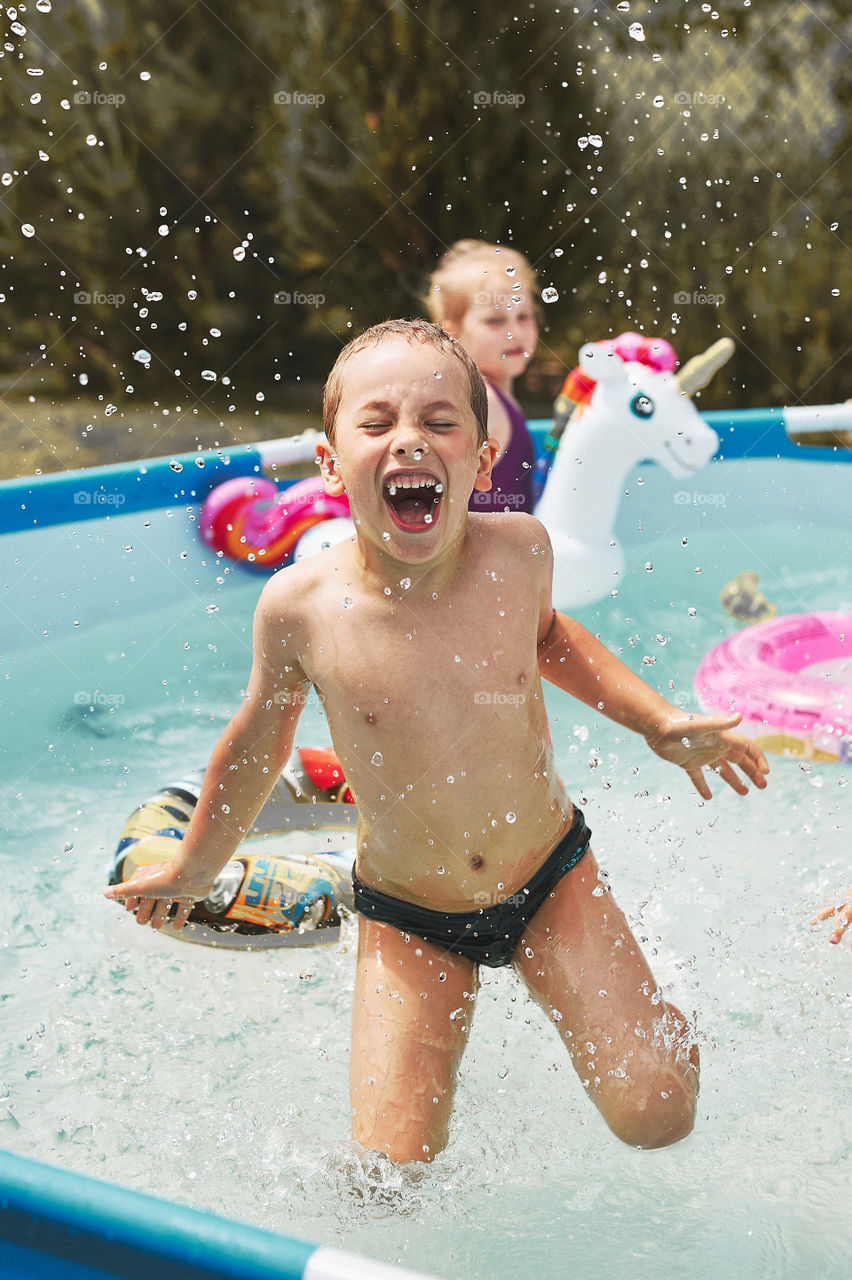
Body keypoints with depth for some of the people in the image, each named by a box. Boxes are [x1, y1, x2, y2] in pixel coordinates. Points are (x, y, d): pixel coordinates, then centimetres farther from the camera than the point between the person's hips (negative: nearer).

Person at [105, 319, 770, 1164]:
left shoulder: (519, 551, -15)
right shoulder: (300, 607, -21)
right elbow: (259, 739, 1)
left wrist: (658, 722, 6)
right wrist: (196, 867, 14)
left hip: (549, 880, 1)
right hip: (407, 922, -1)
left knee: (657, 1115, -6)